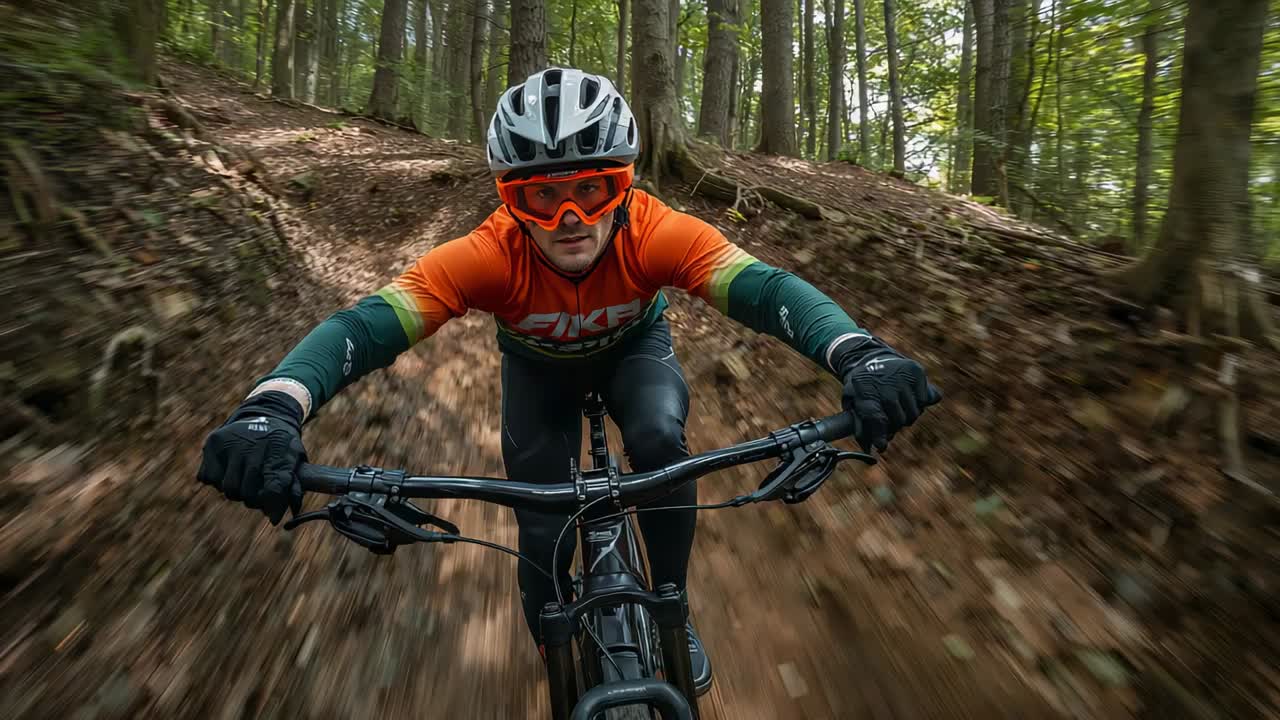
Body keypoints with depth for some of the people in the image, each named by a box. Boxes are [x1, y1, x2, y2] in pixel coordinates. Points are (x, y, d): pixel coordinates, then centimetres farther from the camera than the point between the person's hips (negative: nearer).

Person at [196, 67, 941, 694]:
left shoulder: (657, 233, -36)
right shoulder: (488, 254, -37)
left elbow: (766, 287, -46)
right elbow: (368, 323, -43)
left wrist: (860, 355, -64)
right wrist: (274, 406, -61)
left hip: (634, 344, 1)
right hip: (539, 364, 0)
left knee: (660, 438, -29)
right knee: (544, 533, -6)